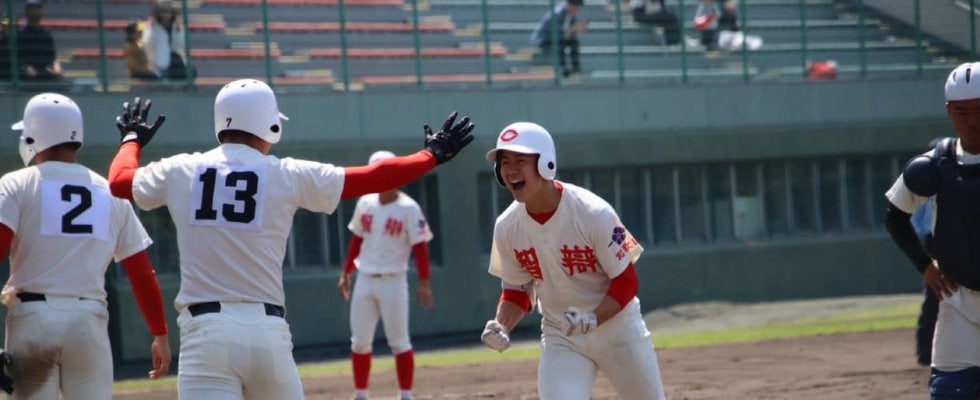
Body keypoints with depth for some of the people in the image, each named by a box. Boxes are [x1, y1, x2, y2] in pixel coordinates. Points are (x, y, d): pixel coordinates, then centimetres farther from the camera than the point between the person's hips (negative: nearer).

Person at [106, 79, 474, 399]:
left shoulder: (180, 172, 5)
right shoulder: (286, 175, 2)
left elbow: (119, 182, 24)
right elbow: (372, 178, 8)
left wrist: (132, 138, 45)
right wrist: (432, 155, 22)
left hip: (205, 333, -1)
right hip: (268, 332, 1)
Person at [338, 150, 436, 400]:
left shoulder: (408, 208, -9)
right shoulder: (365, 203, 6)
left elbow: (420, 246, -11)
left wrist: (424, 283, -16)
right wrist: (346, 273, 16)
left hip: (393, 281, -5)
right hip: (364, 281, 5)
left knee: (399, 342, -2)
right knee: (360, 342, 5)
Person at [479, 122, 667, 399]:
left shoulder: (594, 214, -22)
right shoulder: (507, 227, -10)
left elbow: (626, 281, -16)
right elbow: (516, 289, 4)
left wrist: (593, 320, -32)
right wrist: (501, 327, -16)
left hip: (615, 327, -2)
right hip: (560, 337, 2)